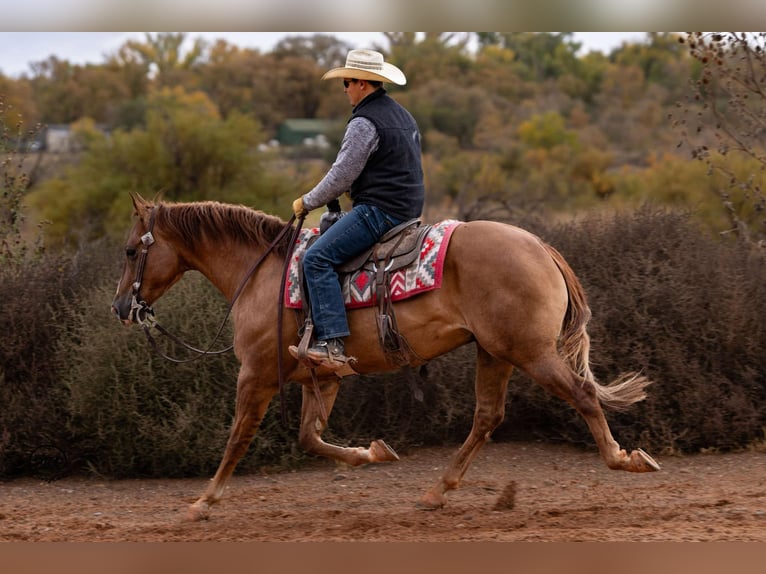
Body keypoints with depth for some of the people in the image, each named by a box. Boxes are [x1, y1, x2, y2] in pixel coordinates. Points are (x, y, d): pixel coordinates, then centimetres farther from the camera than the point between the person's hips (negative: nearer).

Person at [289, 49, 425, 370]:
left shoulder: (364, 123, -13)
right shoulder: (402, 115, 19)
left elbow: (341, 176, -15)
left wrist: (307, 202, -1)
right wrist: (348, 191, 25)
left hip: (378, 211, -11)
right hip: (406, 209, 11)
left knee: (317, 259, -18)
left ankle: (332, 344, -30)